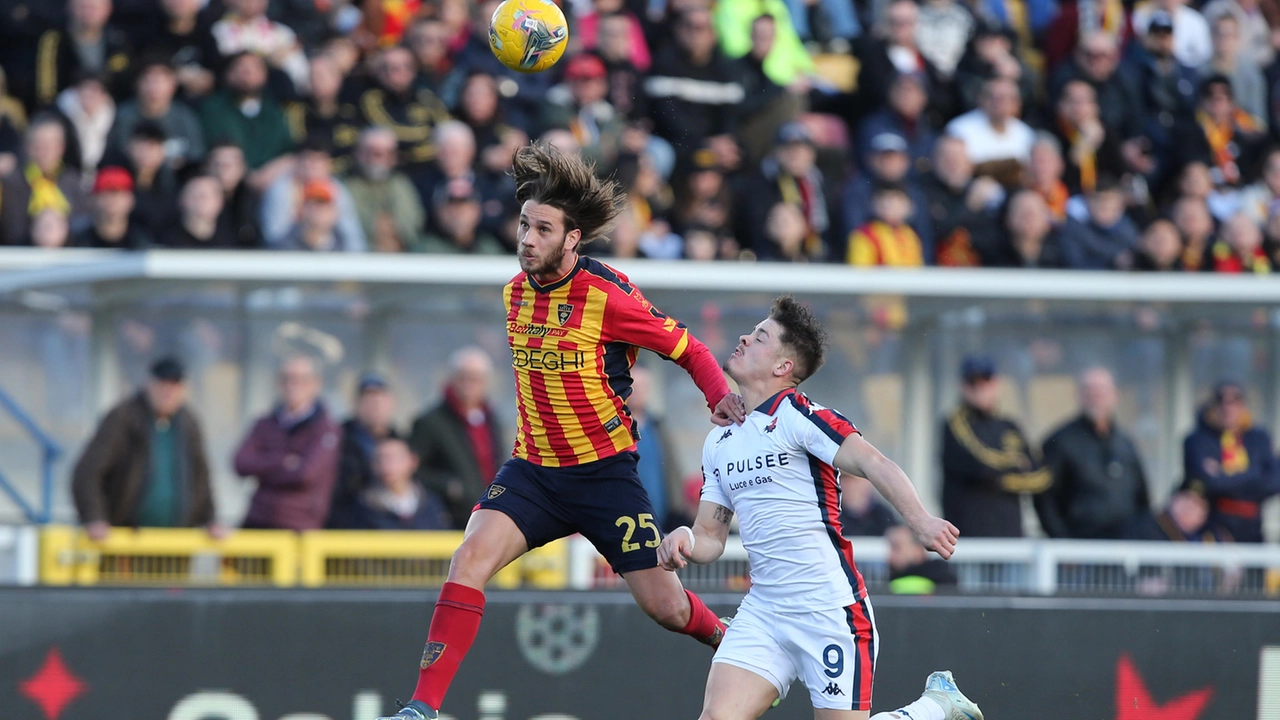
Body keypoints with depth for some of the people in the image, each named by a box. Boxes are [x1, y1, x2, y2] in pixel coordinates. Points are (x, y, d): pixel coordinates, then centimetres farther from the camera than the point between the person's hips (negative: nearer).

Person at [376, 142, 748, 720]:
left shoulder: (607, 295, -15)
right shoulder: (515, 293, 4)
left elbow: (689, 350, -5)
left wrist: (721, 398, -22)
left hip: (604, 472, -4)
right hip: (532, 471, 4)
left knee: (663, 606, -1)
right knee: (471, 557, -20)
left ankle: (723, 637, 34)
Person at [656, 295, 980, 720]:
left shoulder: (796, 415, -7)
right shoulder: (718, 443, 16)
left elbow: (872, 463, -20)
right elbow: (711, 538, 19)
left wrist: (918, 521, -36)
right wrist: (687, 542, -6)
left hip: (829, 609, -6)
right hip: (761, 613, 6)